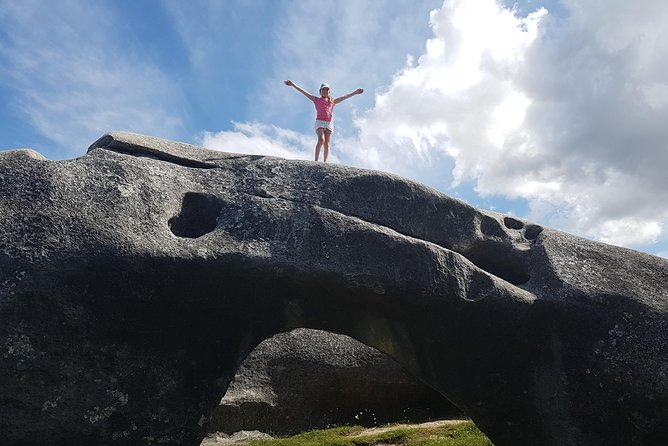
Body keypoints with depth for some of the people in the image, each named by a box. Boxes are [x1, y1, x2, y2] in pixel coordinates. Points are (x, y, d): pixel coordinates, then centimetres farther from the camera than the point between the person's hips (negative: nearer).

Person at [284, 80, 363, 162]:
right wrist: (293, 84, 8)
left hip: (329, 123, 3)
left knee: (327, 144, -6)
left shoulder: (332, 101, 21)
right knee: (321, 140, -24)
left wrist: (355, 92, 21)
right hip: (319, 122, -2)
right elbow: (303, 92, 12)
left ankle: (325, 162, -6)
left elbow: (345, 97, 23)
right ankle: (316, 160, -24)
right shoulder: (316, 99, 16)